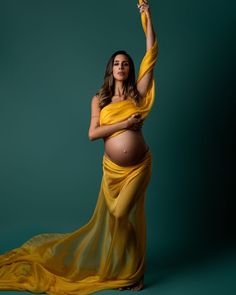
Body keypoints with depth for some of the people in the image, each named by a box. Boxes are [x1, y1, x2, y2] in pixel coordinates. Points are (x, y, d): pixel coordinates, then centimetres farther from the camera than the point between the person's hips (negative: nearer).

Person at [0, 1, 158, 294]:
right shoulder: (99, 99, 4)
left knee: (124, 215, -8)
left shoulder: (138, 92, 1)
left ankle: (131, 271, 15)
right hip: (113, 169, 2)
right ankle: (124, 269, 32)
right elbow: (92, 133, -8)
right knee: (113, 217, 10)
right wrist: (125, 123, -15)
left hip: (139, 166, -2)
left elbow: (152, 52, -2)